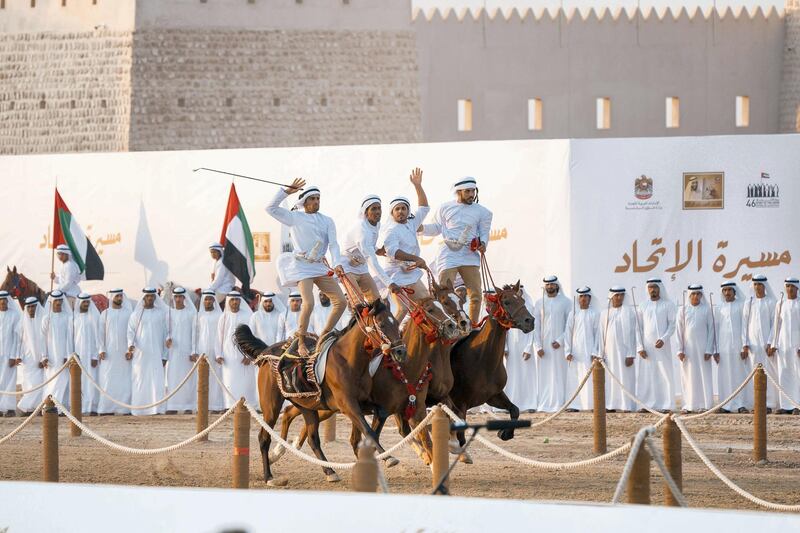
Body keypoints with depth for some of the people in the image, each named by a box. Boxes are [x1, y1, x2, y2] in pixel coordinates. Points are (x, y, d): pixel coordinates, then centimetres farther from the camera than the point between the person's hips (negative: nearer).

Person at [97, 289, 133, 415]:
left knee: (124, 381, -6)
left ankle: (124, 408, -6)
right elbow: (101, 333, 6)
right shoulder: (105, 314, 9)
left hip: (124, 352, 0)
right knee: (108, 381, -6)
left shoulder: (128, 313, 8)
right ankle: (107, 408, -6)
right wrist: (101, 350, -5)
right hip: (109, 353, 0)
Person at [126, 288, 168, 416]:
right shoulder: (136, 314, 9)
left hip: (156, 353, 0)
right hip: (139, 354, 0)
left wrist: (164, 355, 3)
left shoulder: (161, 314, 9)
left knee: (156, 380, -9)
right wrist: (131, 344, -17)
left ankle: (157, 408, -13)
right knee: (139, 381, -3)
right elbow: (131, 331, 4)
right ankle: (138, 409, -2)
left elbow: (165, 333, 8)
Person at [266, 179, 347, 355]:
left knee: (341, 301, -1)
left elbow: (333, 244, 2)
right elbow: (271, 208, -3)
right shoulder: (294, 218, 3)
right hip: (302, 266, -5)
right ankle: (301, 344, -9)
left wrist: (337, 264, -15)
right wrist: (287, 191, -9)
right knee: (309, 303, -22)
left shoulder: (327, 221, 12)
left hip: (320, 266, 5)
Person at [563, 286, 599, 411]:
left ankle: (590, 404, -6)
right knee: (574, 377, -2)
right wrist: (568, 351, -1)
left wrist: (595, 352, -5)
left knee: (589, 377, -6)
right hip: (575, 351, 2)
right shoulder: (573, 314, 9)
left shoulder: (595, 314, 4)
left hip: (589, 350, -2)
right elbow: (568, 333, 8)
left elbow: (597, 334, 3)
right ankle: (575, 404, -1)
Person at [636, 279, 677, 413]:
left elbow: (672, 325, -1)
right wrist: (640, 347, -1)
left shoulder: (668, 305, 4)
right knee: (646, 375, -2)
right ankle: (647, 404, -1)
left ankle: (665, 405, -4)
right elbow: (639, 327, 9)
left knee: (664, 374, -5)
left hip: (662, 345, -2)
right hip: (646, 346, 2)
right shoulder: (643, 306, 11)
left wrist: (663, 339, -16)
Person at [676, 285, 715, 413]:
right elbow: (679, 330, 5)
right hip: (688, 348, 1)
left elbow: (711, 330, 1)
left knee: (704, 375, -1)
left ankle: (704, 404, 2)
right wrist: (680, 350, -2)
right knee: (688, 376, 1)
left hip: (702, 348, -1)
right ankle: (689, 405, 5)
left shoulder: (706, 310, 2)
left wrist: (709, 350, -6)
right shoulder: (683, 310, 5)